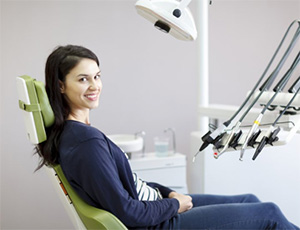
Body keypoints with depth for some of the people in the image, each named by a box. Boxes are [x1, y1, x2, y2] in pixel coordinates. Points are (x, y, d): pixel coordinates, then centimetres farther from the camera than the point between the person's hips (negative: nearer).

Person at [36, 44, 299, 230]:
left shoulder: (73, 131, 2)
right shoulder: (87, 142, -29)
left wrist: (167, 192, 3)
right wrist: (175, 205, -11)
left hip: (155, 204, 9)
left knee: (249, 200, 18)